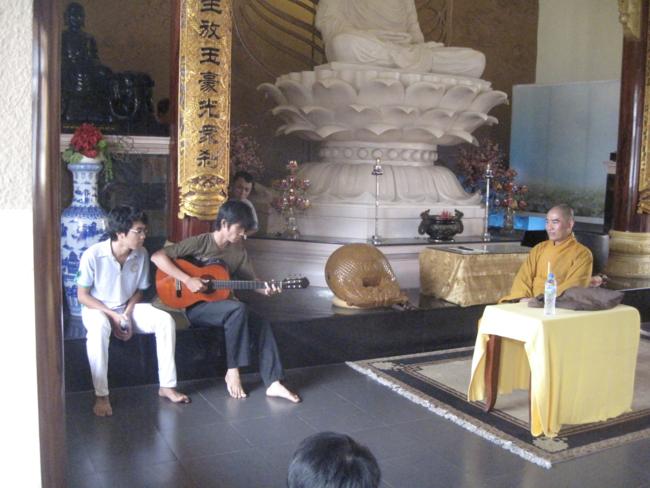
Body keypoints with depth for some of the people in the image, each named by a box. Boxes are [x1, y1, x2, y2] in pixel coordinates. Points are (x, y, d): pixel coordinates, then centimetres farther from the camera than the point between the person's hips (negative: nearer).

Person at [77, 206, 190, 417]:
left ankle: (166, 385, -12)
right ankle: (101, 395, -29)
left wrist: (127, 314, -12)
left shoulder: (141, 254, -8)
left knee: (166, 320, -20)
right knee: (99, 328, -40)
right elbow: (82, 295, -13)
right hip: (97, 308, -4)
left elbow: (139, 290, 4)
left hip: (128, 308, 4)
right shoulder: (93, 255, -21)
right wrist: (113, 315, -20)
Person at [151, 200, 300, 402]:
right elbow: (157, 256, -21)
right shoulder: (200, 242, -14)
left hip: (220, 304, 6)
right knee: (238, 309, -32)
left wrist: (265, 289, -15)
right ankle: (233, 371, -18)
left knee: (261, 322, -16)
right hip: (194, 306, -6)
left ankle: (273, 383, -14)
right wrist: (187, 280, -27)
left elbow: (251, 279, 8)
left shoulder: (239, 250, 4)